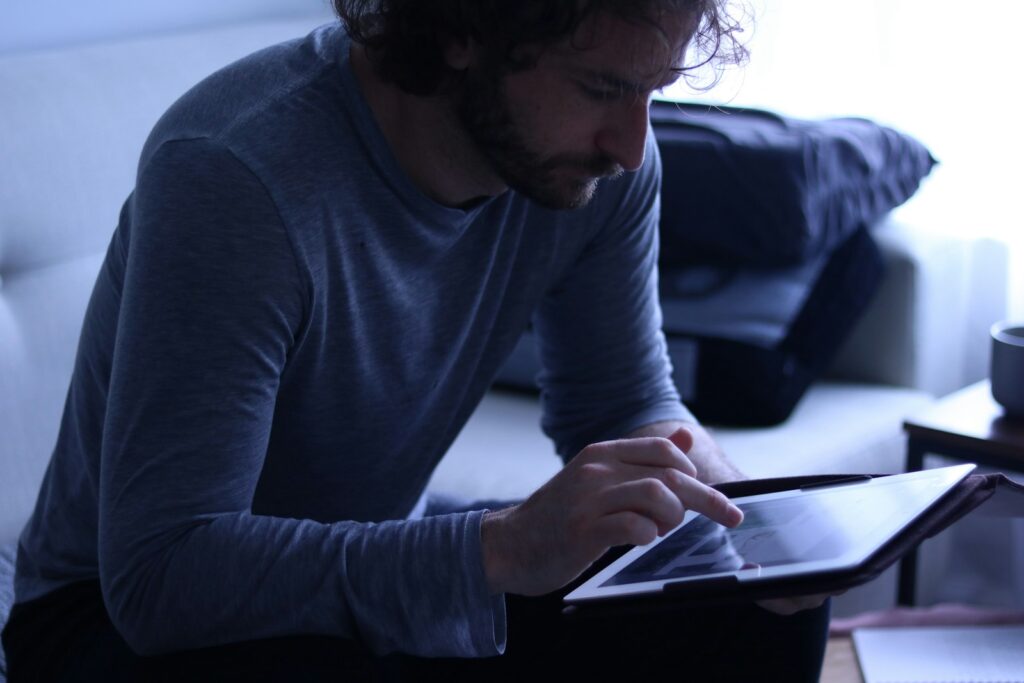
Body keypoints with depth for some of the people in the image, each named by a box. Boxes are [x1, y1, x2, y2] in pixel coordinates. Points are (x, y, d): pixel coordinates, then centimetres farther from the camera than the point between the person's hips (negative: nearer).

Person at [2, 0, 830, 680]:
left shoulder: (606, 156, -12)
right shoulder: (235, 172, -33)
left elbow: (624, 406, 4)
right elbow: (158, 574, -37)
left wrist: (753, 520, -19)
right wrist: (504, 546, -45)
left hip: (389, 561, 6)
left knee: (766, 615, -12)